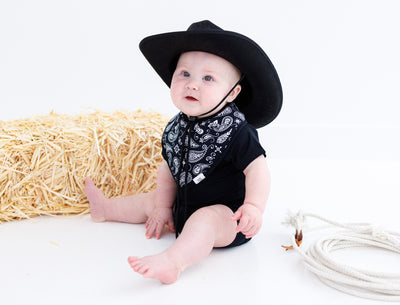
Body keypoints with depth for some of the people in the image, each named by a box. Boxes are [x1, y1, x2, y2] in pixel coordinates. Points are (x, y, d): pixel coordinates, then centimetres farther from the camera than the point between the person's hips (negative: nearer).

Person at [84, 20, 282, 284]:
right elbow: (170, 168, 10)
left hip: (226, 215, -8)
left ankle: (172, 262, -58)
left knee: (205, 219, -37)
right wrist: (164, 206, 10)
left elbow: (256, 167, -25)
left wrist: (254, 207, -36)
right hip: (185, 208, 8)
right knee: (152, 200, 22)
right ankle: (106, 208, 47)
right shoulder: (177, 127, 0)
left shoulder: (236, 131, -22)